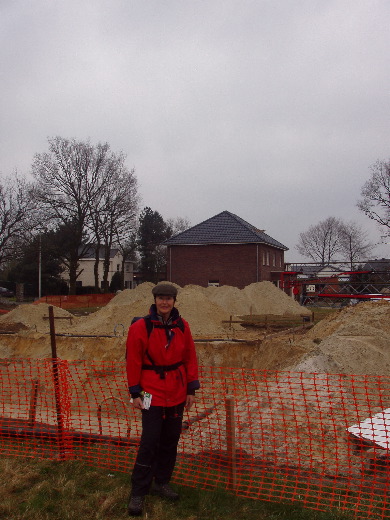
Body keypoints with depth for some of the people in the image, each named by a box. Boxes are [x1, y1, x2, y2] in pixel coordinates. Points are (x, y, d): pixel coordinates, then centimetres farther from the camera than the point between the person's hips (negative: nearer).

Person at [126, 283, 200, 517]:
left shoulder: (182, 326, 0)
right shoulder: (141, 327, -12)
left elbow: (190, 358, 5)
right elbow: (133, 361, -8)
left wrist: (191, 389, 3)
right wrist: (135, 393, -7)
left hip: (177, 393, 4)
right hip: (152, 393, -4)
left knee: (171, 440, 14)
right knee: (150, 442, -3)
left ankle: (162, 482, 32)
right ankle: (138, 493, 12)